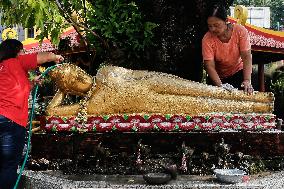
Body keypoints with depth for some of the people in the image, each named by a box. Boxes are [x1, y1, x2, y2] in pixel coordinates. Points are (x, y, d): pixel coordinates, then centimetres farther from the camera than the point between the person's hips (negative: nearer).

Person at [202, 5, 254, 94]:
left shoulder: (240, 31, -19)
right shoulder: (207, 39, -21)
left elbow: (246, 57, -23)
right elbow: (210, 66, -26)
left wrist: (247, 80, -35)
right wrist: (220, 85, -40)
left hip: (238, 72, 0)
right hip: (218, 76, 0)